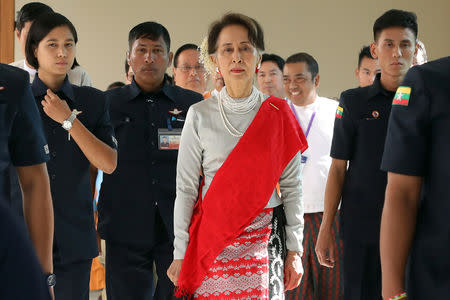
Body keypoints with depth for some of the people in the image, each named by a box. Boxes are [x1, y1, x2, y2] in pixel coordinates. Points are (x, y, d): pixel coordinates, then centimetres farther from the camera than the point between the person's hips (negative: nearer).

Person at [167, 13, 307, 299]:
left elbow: (292, 187, 4)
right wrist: (180, 254, 0)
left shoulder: (279, 115, 3)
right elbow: (185, 188, 3)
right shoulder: (200, 115, 1)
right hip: (213, 240, 0)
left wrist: (295, 251, 1)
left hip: (265, 241, 0)